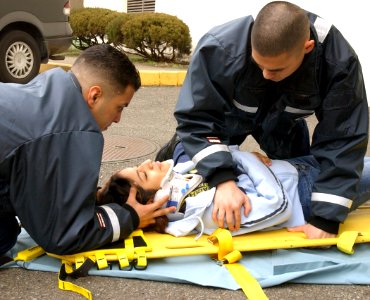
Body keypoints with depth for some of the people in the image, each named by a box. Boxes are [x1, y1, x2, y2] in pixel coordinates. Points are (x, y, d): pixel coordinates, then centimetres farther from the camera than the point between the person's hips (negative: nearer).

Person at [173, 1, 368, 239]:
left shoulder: (339, 61, -39)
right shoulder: (220, 48, -43)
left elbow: (342, 139, -34)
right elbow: (195, 118, -34)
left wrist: (326, 219, -38)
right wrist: (222, 179, -48)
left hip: (283, 122, 2)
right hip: (227, 116, -1)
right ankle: (180, 146, 31)